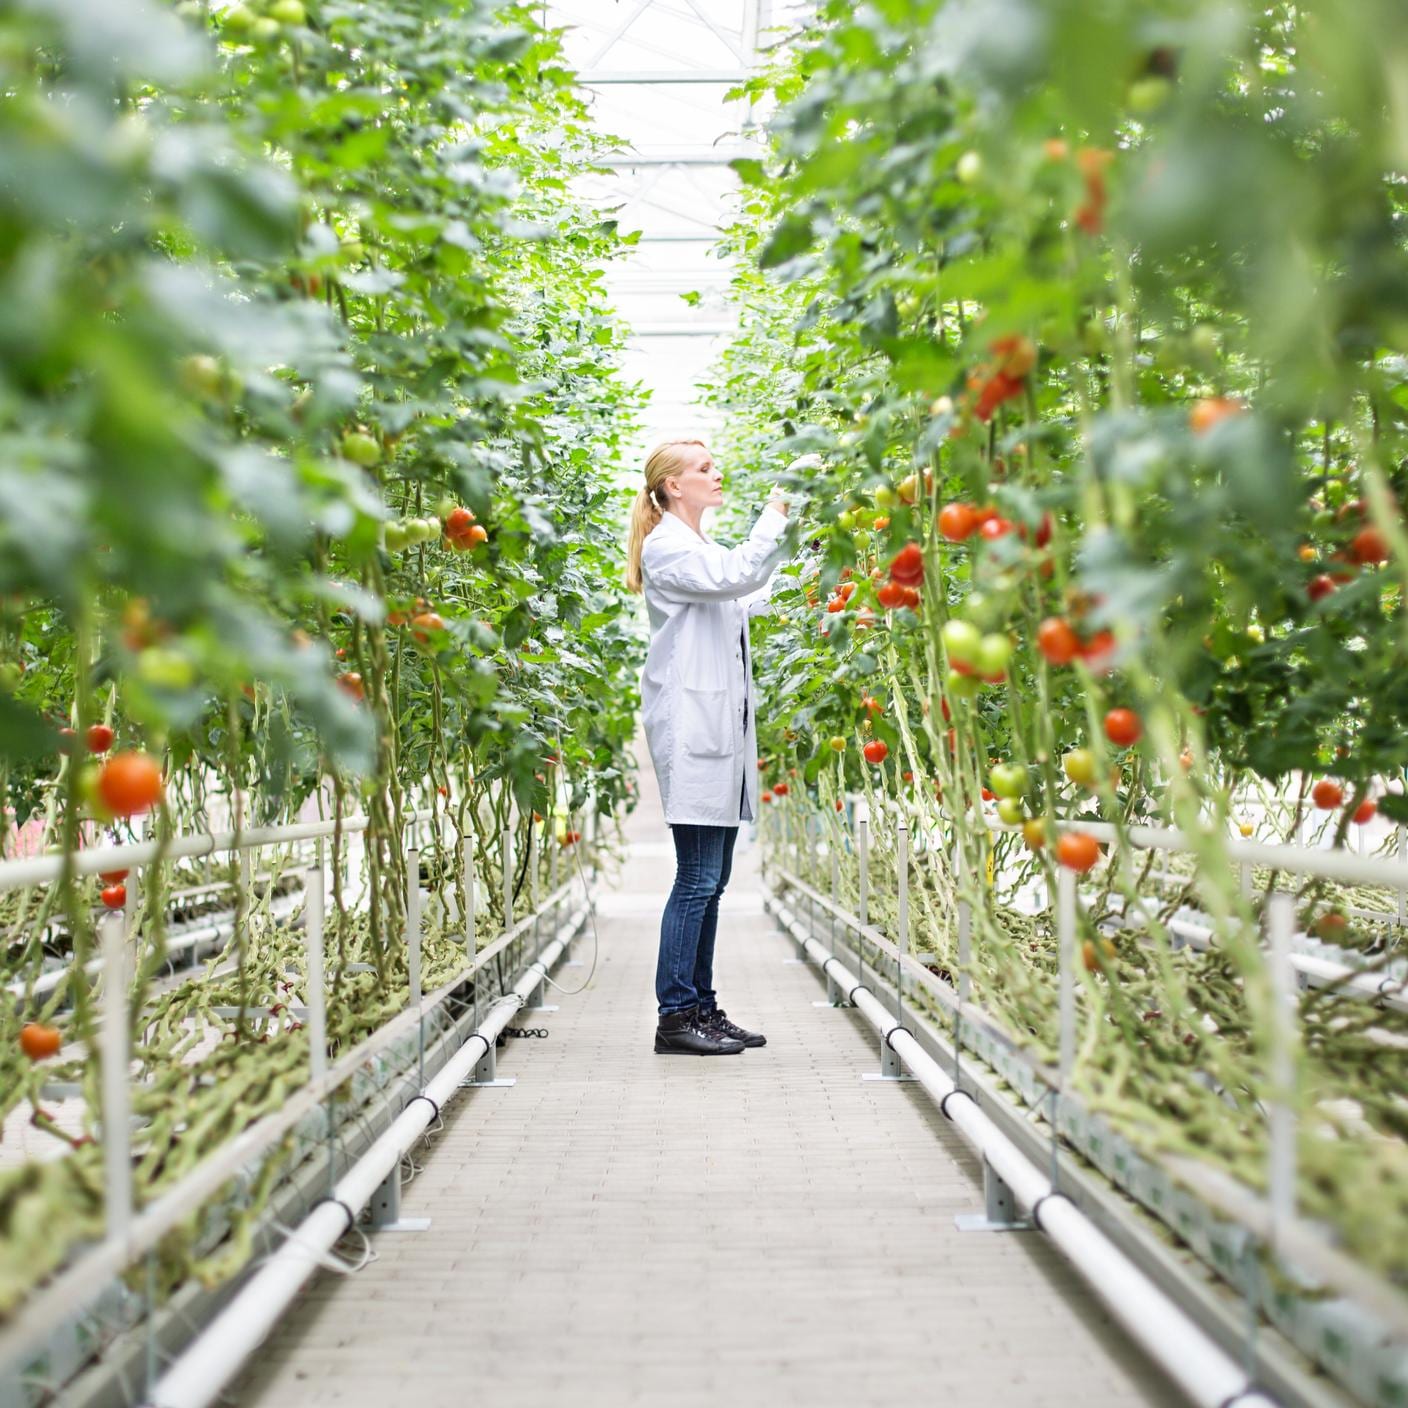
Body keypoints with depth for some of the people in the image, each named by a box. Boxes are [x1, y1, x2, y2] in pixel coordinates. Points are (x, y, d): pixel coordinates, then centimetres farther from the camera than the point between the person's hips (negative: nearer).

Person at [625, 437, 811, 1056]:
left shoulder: (701, 548, 21)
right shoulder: (667, 547, -8)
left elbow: (748, 599, 31)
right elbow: (738, 575, -21)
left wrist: (788, 538, 27)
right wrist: (775, 515, -11)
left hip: (720, 725, 9)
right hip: (691, 725, -9)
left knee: (711, 879, 9)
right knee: (697, 878, -10)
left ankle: (702, 1009, 13)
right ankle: (675, 1017, -5)